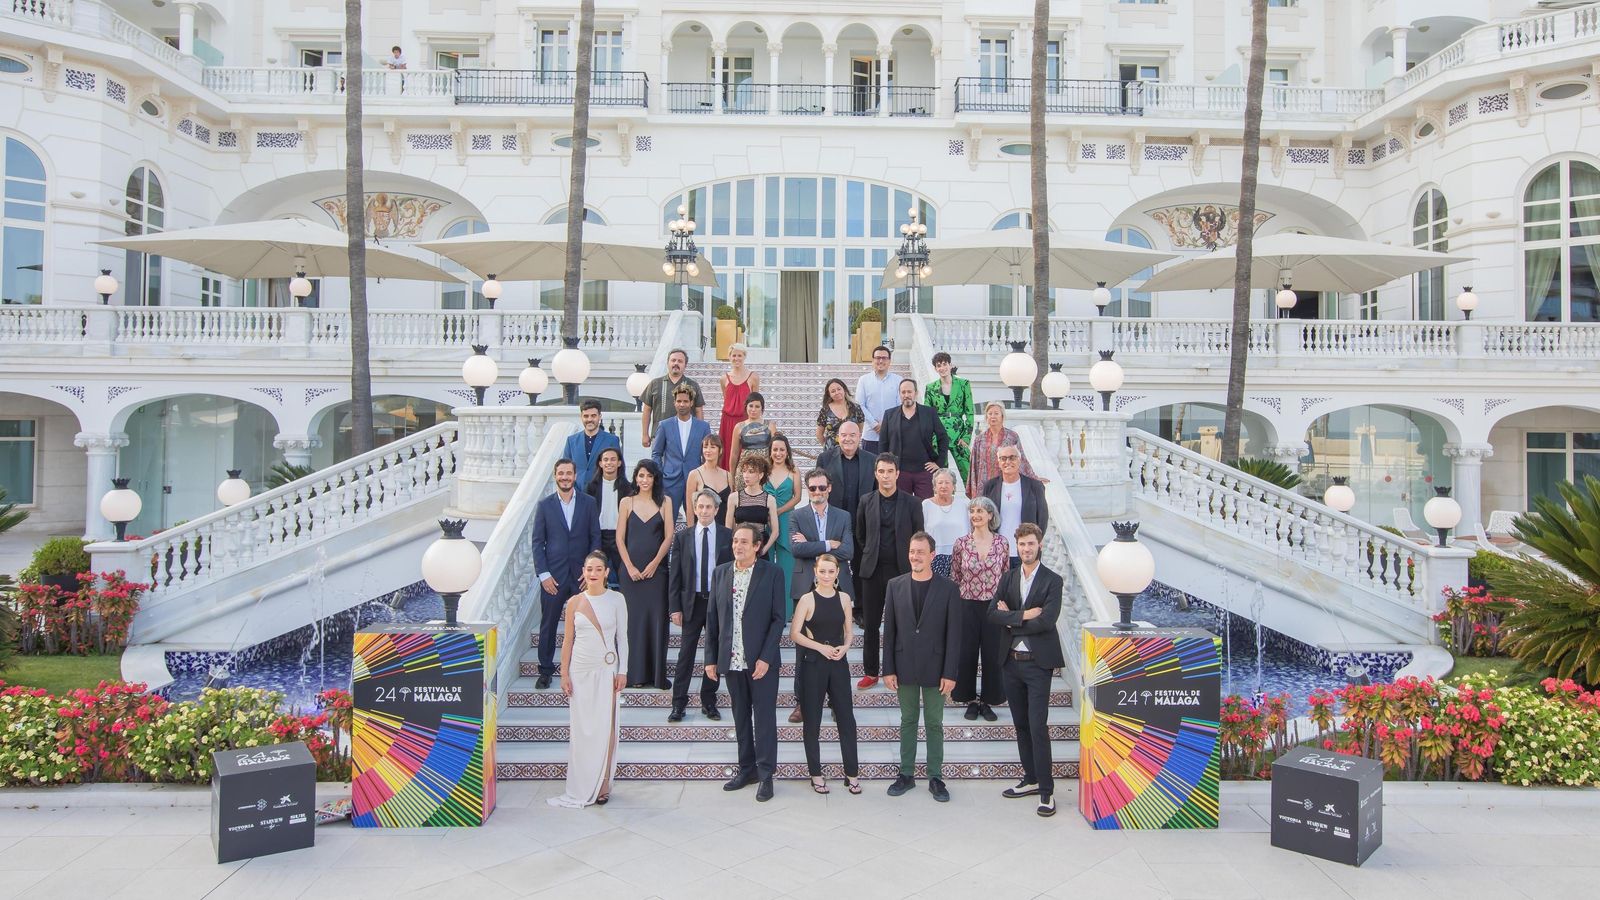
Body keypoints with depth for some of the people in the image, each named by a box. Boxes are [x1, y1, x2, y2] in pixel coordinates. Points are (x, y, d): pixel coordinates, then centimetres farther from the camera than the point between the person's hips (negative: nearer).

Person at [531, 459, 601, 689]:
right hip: (553, 576, 0)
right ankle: (545, 670, 18)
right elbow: (537, 542, 2)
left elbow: (595, 538, 5)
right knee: (548, 625, 5)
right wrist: (543, 574, -6)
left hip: (582, 575, 0)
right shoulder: (544, 505, 4)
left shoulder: (589, 503, 4)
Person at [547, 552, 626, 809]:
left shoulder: (616, 600, -1)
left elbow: (622, 637, 2)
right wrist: (564, 674, 2)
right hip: (580, 672, 1)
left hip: (607, 671, -1)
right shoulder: (575, 602, 3)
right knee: (580, 730, 4)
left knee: (605, 729, 1)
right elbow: (568, 641, 6)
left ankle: (602, 786, 12)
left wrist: (622, 671, -3)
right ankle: (580, 789, 14)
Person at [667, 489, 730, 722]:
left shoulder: (728, 536, 1)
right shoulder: (682, 537, 3)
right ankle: (679, 703, 10)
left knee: (715, 654, 9)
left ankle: (709, 702, 21)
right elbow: (674, 575, 2)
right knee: (686, 654, 2)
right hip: (692, 601, 0)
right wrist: (674, 607, -4)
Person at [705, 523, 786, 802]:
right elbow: (712, 617, 8)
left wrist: (766, 657, -13)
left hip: (761, 660, -4)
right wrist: (711, 658, 4)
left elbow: (778, 618, -7)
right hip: (731, 661, 4)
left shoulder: (771, 573, -5)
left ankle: (766, 774, 13)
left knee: (764, 717, 3)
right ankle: (747, 768, 25)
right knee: (741, 717, 13)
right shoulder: (721, 572, 6)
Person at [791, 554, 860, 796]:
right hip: (813, 664, -3)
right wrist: (821, 647, -16)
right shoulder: (807, 599, -5)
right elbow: (794, 633, -8)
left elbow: (848, 631, 12)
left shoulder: (844, 598, 5)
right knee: (812, 720, 6)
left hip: (839, 663, 3)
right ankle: (815, 773, 18)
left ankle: (852, 773, 14)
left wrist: (845, 647, -8)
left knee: (846, 719, 3)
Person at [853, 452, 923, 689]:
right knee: (870, 623, 6)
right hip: (872, 570, 2)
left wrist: (910, 564, 5)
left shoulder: (911, 503, -2)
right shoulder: (866, 501, 4)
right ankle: (871, 672, 17)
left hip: (901, 570, -2)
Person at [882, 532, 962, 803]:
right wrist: (888, 669, -1)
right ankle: (906, 774, 21)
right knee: (908, 721, 12)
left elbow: (954, 634, -5)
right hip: (905, 667, 2)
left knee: (934, 724, 7)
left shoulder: (948, 588, -5)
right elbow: (889, 630, 3)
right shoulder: (896, 586, 2)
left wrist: (950, 673, -9)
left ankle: (935, 778, 17)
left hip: (934, 668, -2)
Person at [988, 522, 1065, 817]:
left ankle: (1047, 790, -1)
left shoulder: (1052, 581, -5)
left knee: (1038, 726, -7)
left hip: (1038, 663, -5)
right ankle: (1031, 779, 25)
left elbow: (1046, 620, -18)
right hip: (1012, 662, 5)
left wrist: (1011, 620, -10)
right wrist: (1023, 615, -16)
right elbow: (993, 613, -3)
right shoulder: (1008, 578, 9)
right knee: (1021, 725, 13)